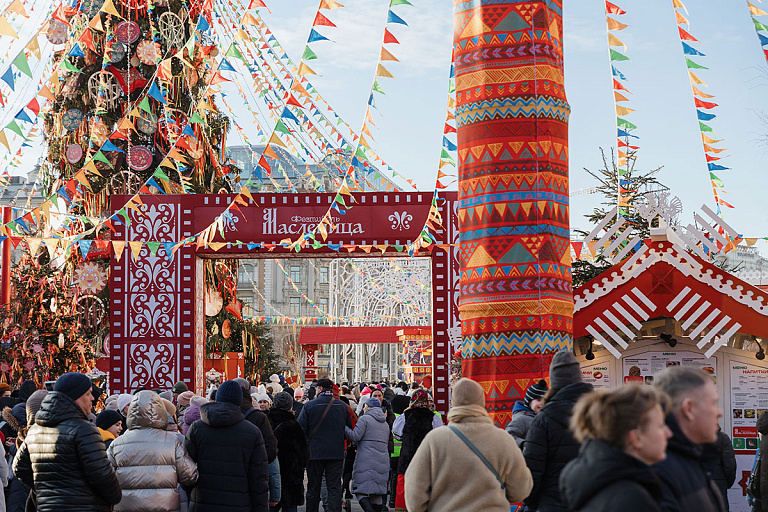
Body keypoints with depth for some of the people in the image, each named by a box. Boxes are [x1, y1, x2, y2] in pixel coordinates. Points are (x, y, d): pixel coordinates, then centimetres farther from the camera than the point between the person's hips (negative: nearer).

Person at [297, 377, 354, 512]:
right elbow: (351, 427, 9)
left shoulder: (309, 405, -9)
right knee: (334, 487, 3)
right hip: (336, 453, 2)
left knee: (313, 488, 10)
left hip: (315, 452, -2)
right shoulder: (342, 406, 0)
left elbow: (300, 429, -10)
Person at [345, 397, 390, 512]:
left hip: (366, 461, -7)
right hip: (382, 461, 7)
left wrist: (344, 427, -3)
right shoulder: (385, 423, 20)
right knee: (377, 492, 9)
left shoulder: (364, 419, -4)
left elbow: (355, 437, -12)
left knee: (361, 490, -10)